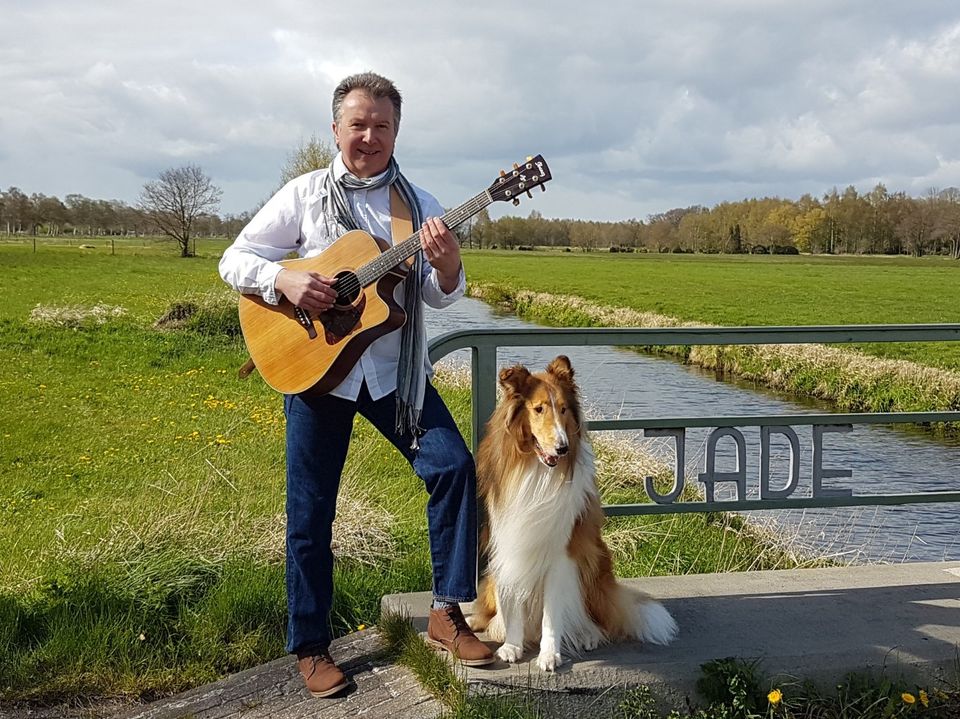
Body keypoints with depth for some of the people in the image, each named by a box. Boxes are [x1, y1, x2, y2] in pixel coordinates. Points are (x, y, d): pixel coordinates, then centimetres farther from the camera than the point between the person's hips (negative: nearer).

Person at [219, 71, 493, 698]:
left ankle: (447, 611, 2)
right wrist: (286, 280, -20)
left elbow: (441, 297, 2)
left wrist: (448, 263, -21)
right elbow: (235, 260, 0)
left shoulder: (417, 203, 5)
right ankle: (310, 645, 19)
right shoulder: (305, 195, 1)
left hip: (395, 368, 2)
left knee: (454, 465, -13)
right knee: (310, 510, 3)